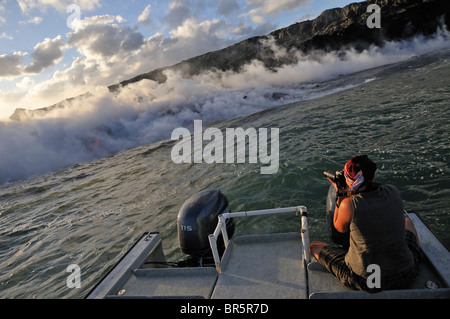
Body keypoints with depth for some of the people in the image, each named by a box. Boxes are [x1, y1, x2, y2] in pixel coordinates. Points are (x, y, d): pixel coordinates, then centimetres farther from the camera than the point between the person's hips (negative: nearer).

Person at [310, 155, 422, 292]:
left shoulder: (349, 204, -22)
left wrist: (340, 194, 1)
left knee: (314, 246, 18)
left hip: (365, 282, -4)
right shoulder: (393, 192, -10)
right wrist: (346, 193, 12)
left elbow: (340, 228, -1)